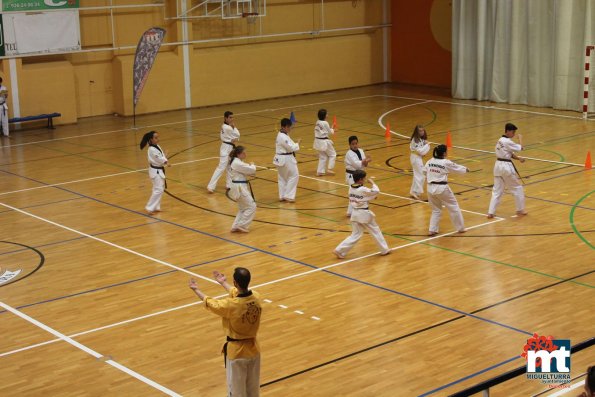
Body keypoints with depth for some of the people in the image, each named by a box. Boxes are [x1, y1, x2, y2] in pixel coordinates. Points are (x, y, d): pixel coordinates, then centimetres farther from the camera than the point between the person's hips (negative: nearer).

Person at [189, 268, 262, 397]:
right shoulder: (256, 297, -12)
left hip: (236, 351, -5)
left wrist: (196, 290, 12)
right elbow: (239, 293, 12)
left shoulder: (231, 305, -27)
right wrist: (223, 283, 29)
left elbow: (209, 303, -7)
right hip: (253, 348, 5)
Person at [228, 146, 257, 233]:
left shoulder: (235, 161, 13)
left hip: (239, 187, 11)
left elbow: (246, 171, 18)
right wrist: (253, 165, 4)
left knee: (243, 208, 19)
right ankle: (242, 225, 1)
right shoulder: (237, 163, -21)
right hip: (240, 188, -11)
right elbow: (251, 170, -18)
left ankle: (235, 227, 21)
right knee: (251, 206, -4)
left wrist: (251, 167, -1)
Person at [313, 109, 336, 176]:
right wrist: (332, 130, 18)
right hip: (324, 142, -7)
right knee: (332, 154, 9)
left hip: (318, 142, 7)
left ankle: (320, 171, 15)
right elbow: (330, 132, -6)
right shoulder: (325, 123, -17)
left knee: (322, 156, 17)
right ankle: (329, 169, 3)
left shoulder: (317, 123, 4)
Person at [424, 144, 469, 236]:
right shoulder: (446, 163, -10)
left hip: (431, 188, 5)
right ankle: (460, 228, 21)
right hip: (442, 188, -5)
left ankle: (432, 230, 12)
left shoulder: (430, 161, 1)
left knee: (436, 209, 20)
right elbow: (457, 168, 5)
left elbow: (425, 171, 12)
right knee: (453, 207, 12)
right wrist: (465, 169, 25)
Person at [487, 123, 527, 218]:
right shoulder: (507, 142, -17)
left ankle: (491, 212, 2)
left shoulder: (500, 140, 13)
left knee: (497, 190, 9)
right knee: (517, 188, 10)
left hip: (498, 166, 8)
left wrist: (519, 158, 2)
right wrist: (520, 138, 6)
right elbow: (520, 148, -10)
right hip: (507, 167, -8)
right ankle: (520, 210, 20)